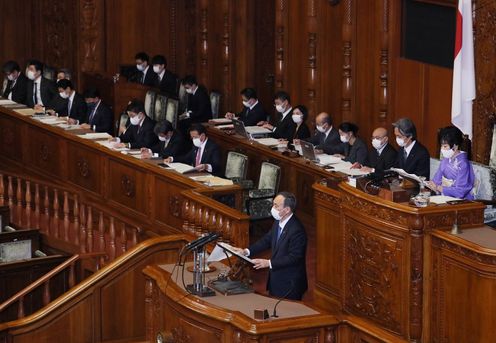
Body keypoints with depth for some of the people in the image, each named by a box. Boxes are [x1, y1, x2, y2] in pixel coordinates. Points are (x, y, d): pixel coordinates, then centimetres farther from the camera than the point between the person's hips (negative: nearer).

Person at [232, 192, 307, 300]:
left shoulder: (297, 230, -26)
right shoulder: (278, 222, 1)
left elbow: (294, 258, -26)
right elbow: (267, 240, 12)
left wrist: (269, 263, -26)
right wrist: (247, 251, 0)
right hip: (276, 279, 8)